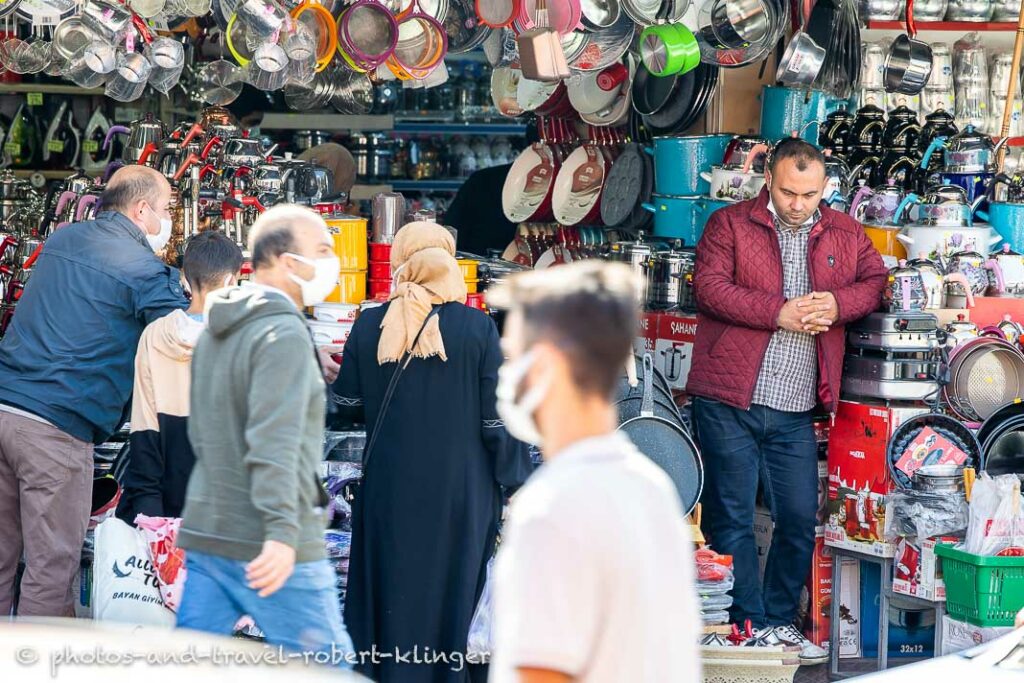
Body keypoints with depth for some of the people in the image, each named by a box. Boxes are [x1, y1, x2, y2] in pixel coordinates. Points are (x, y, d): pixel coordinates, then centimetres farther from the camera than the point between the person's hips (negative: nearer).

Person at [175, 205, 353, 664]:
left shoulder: (216, 331, 16)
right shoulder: (284, 333, -13)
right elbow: (274, 442, -23)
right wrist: (282, 532, -29)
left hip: (205, 535, 8)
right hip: (264, 548, -8)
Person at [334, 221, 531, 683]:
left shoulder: (369, 326, -4)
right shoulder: (478, 328, -10)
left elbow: (348, 404, 6)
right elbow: (499, 420, -9)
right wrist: (515, 480, 1)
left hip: (389, 489, 2)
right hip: (459, 491, -1)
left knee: (388, 594, 13)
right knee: (447, 597, 9)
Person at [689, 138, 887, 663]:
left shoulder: (844, 233, 12)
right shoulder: (729, 225, -1)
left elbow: (875, 278, 11)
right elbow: (709, 286, -12)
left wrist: (839, 304, -10)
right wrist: (780, 312, -16)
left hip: (795, 411, 4)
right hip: (728, 402, -4)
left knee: (800, 518, 6)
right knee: (732, 518, 1)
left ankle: (781, 621, 20)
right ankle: (749, 625, 10)